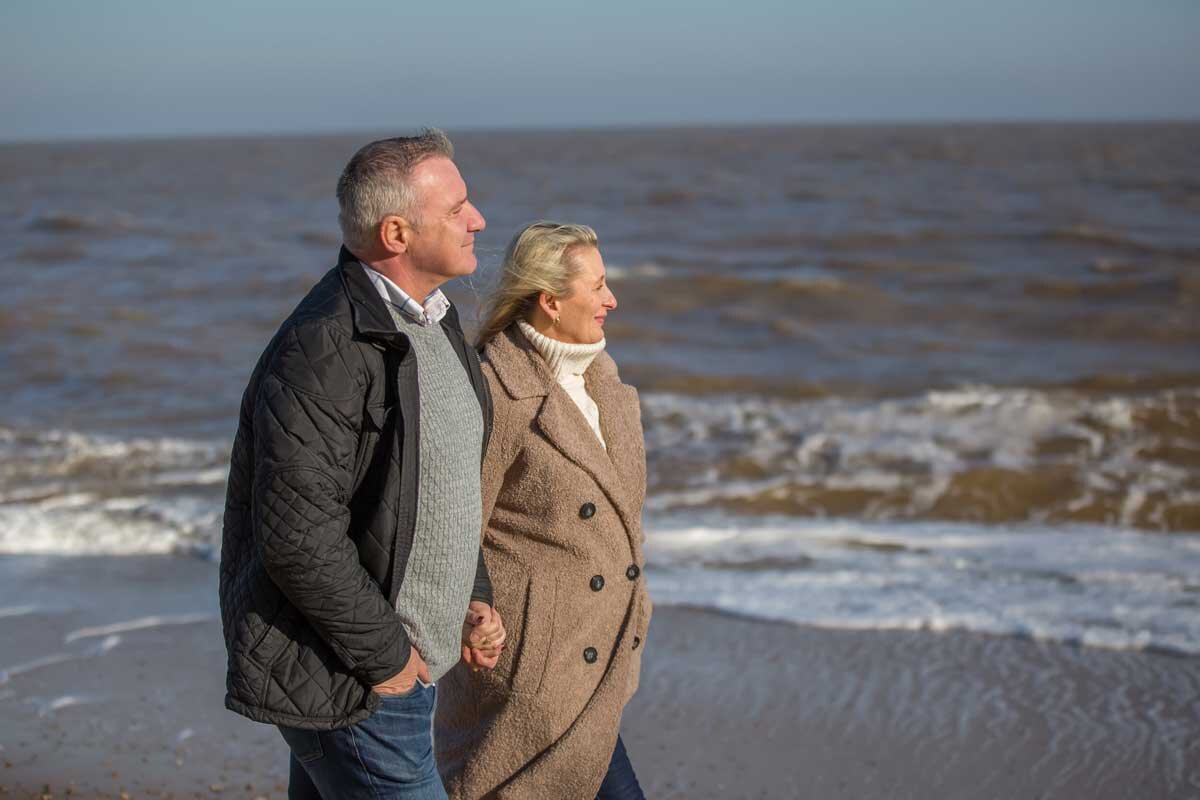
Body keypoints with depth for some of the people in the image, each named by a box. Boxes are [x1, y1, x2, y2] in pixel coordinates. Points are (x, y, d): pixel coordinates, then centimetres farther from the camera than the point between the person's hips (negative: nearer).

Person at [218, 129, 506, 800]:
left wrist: (473, 597, 11)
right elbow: (298, 536, -27)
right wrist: (384, 656, -18)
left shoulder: (430, 321, 9)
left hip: (407, 661, 10)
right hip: (348, 689, -9)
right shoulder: (326, 352, -23)